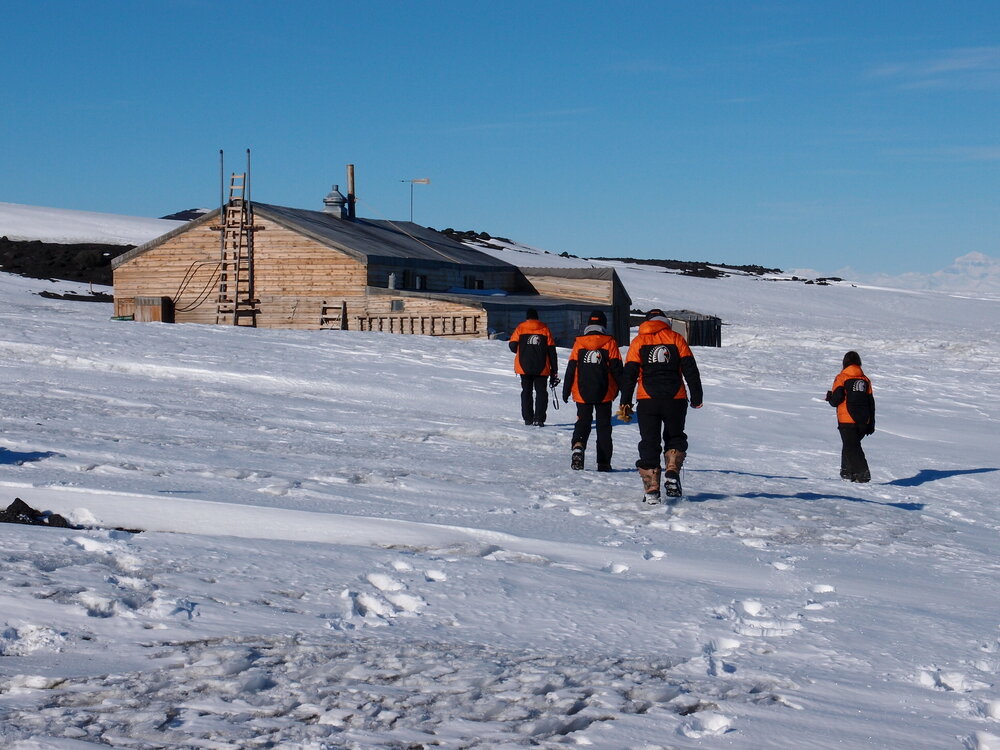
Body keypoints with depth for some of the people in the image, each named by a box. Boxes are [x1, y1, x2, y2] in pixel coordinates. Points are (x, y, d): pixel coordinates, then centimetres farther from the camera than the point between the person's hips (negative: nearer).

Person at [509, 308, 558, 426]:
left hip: (524, 367, 1)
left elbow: (512, 346, -4)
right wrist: (554, 371, 5)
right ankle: (539, 419, -6)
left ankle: (528, 418, 13)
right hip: (541, 368, 0)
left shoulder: (520, 328, 2)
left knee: (526, 391, 14)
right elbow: (551, 351, 1)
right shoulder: (545, 329, 3)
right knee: (541, 392, 7)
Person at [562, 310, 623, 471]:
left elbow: (571, 368, 1)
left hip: (582, 393, 1)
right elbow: (616, 368, -3)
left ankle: (578, 446, -21)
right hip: (604, 394, -1)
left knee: (582, 422, 9)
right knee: (604, 426, 9)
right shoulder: (609, 343, -3)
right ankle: (604, 462, 7)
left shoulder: (579, 343, 0)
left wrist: (566, 390, 7)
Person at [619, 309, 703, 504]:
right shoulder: (676, 338, 6)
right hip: (675, 400, 0)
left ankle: (651, 489, -1)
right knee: (675, 437, 19)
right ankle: (672, 473, -4)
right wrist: (696, 397, 7)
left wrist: (625, 401, 3)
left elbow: (629, 374, 0)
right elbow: (690, 369, 3)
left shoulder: (638, 342, 6)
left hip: (647, 400, 0)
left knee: (649, 443, 6)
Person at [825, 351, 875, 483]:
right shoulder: (865, 380, 11)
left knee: (851, 447, -8)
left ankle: (863, 473, -23)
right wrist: (871, 424, 17)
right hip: (863, 422, 6)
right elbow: (871, 403, 12)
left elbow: (836, 400, -13)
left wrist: (829, 397, 12)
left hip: (847, 421, -5)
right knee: (851, 444, 21)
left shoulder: (841, 378, -4)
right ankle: (848, 471, 25)